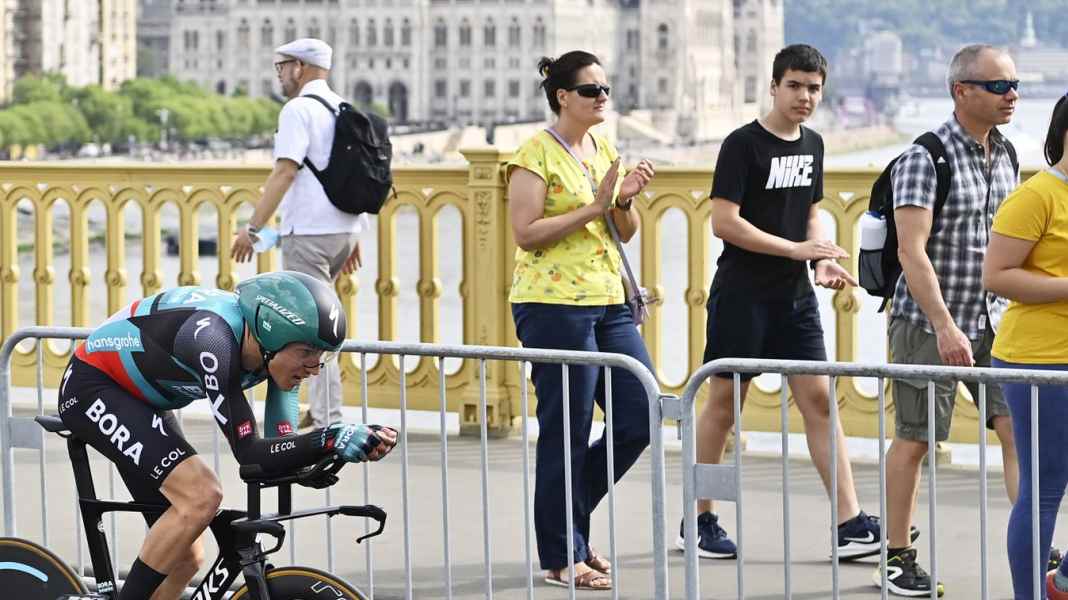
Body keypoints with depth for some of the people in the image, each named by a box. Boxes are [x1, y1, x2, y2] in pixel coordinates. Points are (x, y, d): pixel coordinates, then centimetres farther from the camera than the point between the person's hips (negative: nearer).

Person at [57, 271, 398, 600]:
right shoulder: (213, 339, -36)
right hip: (92, 388, -9)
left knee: (185, 558, 3)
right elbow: (249, 454, -36)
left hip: (142, 404, 9)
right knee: (201, 495, -27)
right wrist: (328, 440, -48)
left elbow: (280, 445, -13)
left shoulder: (273, 351, -13)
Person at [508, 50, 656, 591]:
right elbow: (526, 234, -15)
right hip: (553, 305, -8)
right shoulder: (537, 155, -8)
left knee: (639, 419, 5)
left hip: (607, 302, 8)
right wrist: (595, 206, -17)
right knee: (567, 434, -2)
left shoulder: (604, 150, 14)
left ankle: (567, 518, 22)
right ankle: (562, 558, 8)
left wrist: (625, 202, -2)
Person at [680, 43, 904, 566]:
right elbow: (724, 222, -17)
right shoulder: (743, 145, -11)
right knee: (724, 402, 2)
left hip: (795, 296, 6)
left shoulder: (812, 145, 10)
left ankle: (850, 524, -3)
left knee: (818, 399, 0)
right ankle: (698, 523, 13)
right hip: (742, 293, -6)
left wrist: (823, 261, 2)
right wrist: (797, 249, -18)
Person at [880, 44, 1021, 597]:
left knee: (1018, 428, -2)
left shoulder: (1005, 156, 8)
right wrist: (945, 326, -26)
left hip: (993, 319, 6)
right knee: (915, 441, 2)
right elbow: (912, 251, -21)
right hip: (928, 322, -6)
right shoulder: (924, 159, -15)